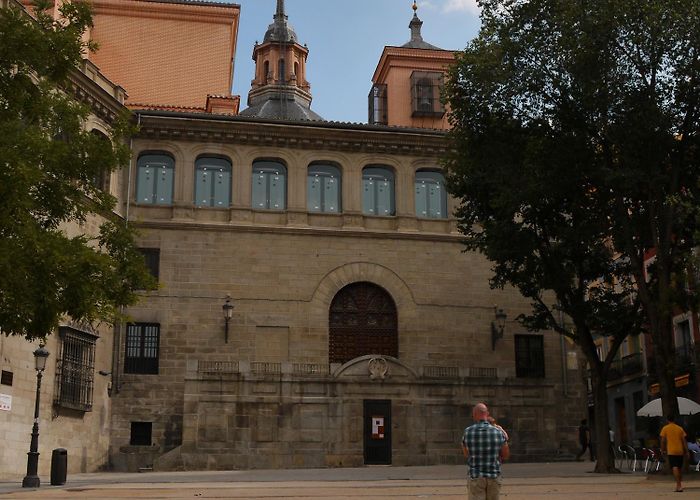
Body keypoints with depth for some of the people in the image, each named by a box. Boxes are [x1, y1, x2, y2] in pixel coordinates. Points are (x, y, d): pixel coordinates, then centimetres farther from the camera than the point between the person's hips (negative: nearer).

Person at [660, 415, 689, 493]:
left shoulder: (665, 428, 0)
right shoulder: (680, 428, 6)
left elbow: (663, 441, -3)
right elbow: (684, 441, 4)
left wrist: (662, 450, 7)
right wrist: (686, 451, 6)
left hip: (671, 451, -3)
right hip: (680, 451, 3)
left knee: (675, 467, -11)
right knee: (680, 468, 16)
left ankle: (679, 485, -22)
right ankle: (680, 484, 24)